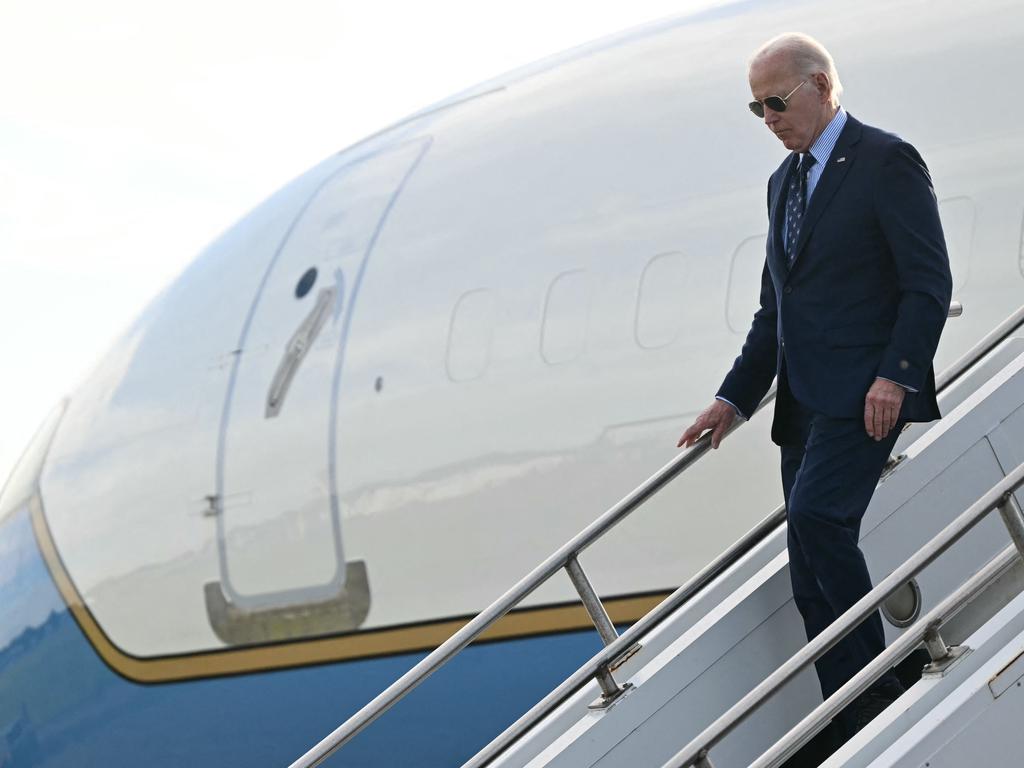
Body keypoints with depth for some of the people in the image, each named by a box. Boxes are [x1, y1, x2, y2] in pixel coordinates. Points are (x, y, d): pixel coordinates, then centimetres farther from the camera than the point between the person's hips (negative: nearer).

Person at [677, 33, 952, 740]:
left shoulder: (886, 161, -5)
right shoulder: (785, 181, 20)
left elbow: (929, 282, -11)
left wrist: (895, 374, -20)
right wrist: (735, 398, 18)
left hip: (864, 391, -8)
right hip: (803, 401, 8)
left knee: (816, 515, -26)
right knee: (812, 583, 3)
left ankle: (876, 684, -15)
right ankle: (856, 733, 5)